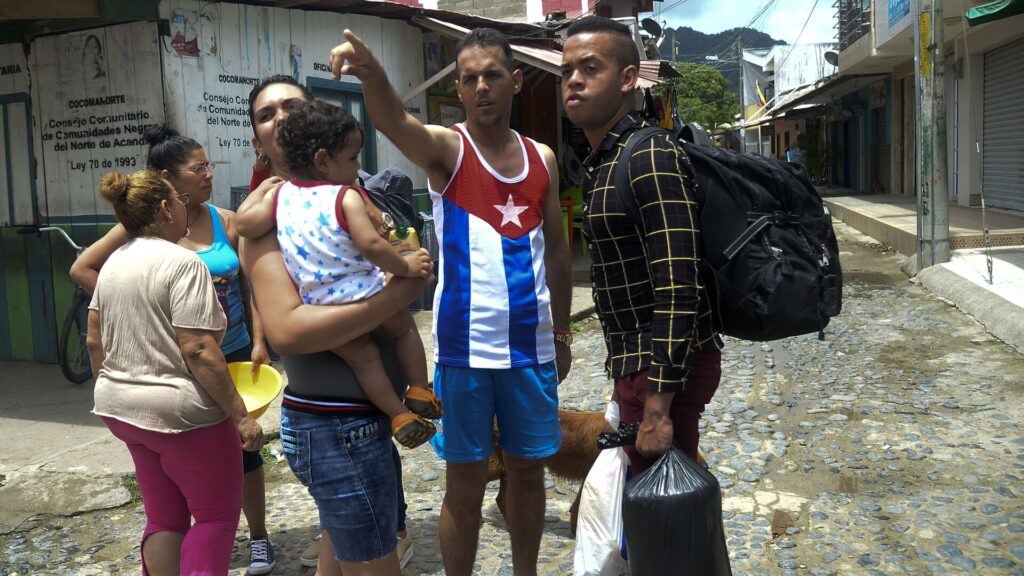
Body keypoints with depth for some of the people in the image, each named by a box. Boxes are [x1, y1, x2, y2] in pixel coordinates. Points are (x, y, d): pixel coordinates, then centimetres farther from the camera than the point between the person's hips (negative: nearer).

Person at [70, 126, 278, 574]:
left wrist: (259, 342, -7)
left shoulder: (226, 221, -2)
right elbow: (82, 269, -3)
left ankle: (259, 537, 23)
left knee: (241, 446, 8)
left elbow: (249, 287, 1)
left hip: (233, 355, 1)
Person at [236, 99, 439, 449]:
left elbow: (245, 224, 5)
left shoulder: (280, 195, 2)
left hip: (319, 307, 4)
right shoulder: (347, 197, -14)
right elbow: (371, 245, -23)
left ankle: (399, 416, 11)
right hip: (363, 295, -4)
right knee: (404, 327, 22)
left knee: (361, 356, 16)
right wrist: (405, 267, -11)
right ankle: (419, 393, 21)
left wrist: (258, 192, 21)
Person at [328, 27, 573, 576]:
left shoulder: (542, 158, 8)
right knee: (465, 485, 7)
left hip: (532, 347, 4)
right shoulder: (447, 148, -5)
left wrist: (562, 333, 14)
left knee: (527, 472, 16)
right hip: (464, 349, -4)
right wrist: (372, 74, -49)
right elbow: (395, 122, -28)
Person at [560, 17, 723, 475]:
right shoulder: (601, 163, 13)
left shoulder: (650, 158, -17)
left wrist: (657, 407, -25)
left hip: (664, 368, -9)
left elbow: (679, 292, -24)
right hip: (638, 362, 9)